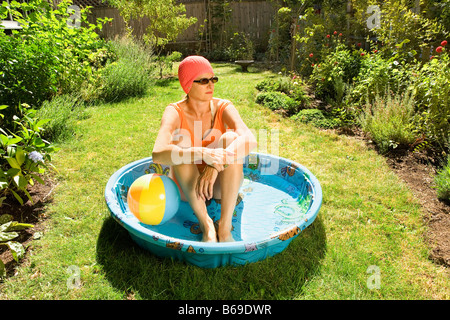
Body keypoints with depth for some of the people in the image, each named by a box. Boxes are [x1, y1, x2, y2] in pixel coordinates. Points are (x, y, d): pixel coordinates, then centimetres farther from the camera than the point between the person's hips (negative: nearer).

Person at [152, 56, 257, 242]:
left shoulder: (223, 108, -12)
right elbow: (157, 155, -35)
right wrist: (202, 154, -49)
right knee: (180, 138, -28)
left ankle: (225, 226, -31)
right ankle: (206, 224, -32)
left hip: (221, 185, 1)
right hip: (186, 188, -1)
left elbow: (250, 140, -31)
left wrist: (216, 166, -45)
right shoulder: (175, 112, -16)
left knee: (230, 138, -27)